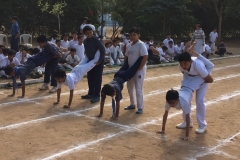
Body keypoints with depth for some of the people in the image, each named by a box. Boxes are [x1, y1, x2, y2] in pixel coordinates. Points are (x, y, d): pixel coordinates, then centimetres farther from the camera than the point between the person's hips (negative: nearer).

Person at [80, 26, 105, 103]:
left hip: (98, 61, -7)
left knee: (97, 79, -5)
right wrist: (86, 59, 9)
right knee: (90, 78, 12)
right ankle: (91, 94, 25)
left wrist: (99, 61, -19)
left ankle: (97, 96, -1)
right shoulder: (85, 41, 4)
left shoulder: (96, 40, -18)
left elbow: (103, 50, -21)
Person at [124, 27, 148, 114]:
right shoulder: (129, 45, 9)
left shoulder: (141, 44, -14)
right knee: (130, 87, 16)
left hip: (139, 70, -8)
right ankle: (132, 104, 32)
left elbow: (145, 56, -22)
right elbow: (126, 56, 20)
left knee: (138, 89, -5)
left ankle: (140, 108, 5)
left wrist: (139, 68, -21)